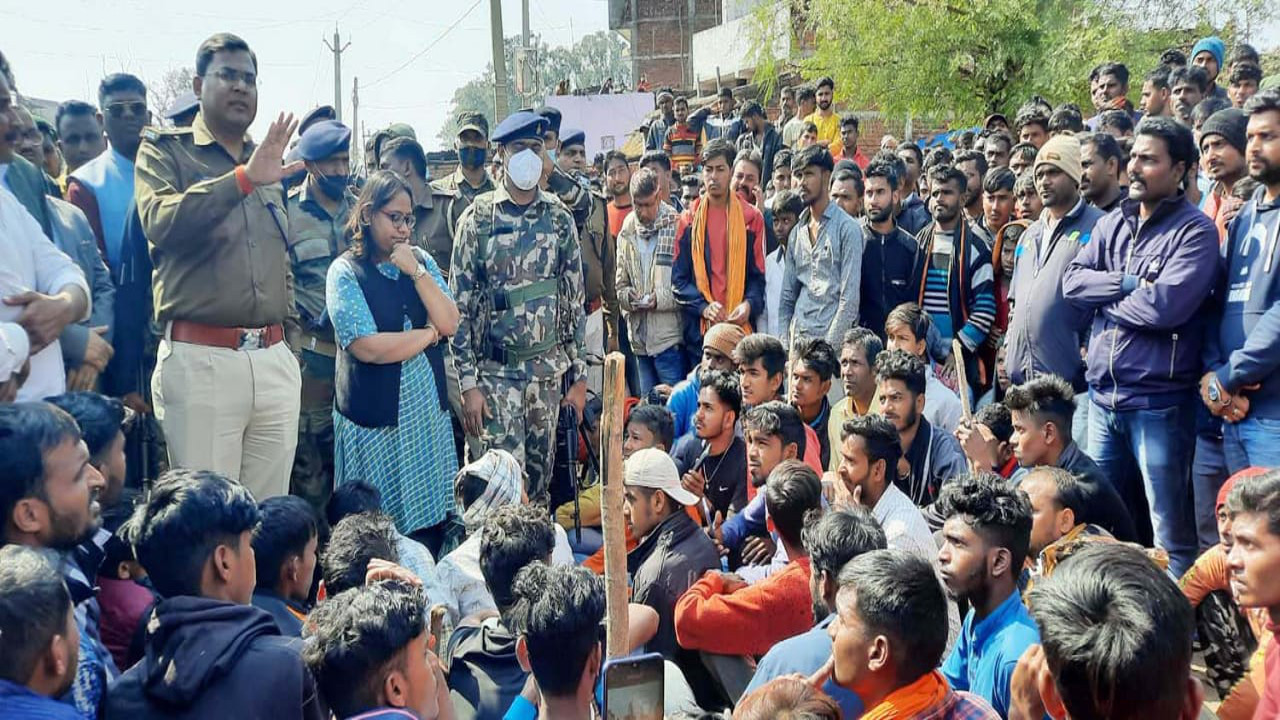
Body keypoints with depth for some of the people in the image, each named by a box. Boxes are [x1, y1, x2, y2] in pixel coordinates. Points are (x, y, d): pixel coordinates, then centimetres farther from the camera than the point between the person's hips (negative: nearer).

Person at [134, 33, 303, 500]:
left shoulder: (270, 164, 18)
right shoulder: (165, 151, 3)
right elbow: (160, 222, -18)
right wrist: (242, 178, -26)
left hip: (275, 361, 5)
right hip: (200, 360, -5)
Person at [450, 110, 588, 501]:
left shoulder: (560, 220, 4)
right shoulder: (478, 219, -4)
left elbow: (575, 300, 7)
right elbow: (460, 304, -5)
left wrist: (579, 375, 5)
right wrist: (468, 381, -9)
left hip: (548, 370, 3)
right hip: (495, 370, -3)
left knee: (542, 471, 12)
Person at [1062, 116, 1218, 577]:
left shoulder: (1194, 231, -9)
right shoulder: (1111, 224, 11)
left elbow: (1166, 307, -21)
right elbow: (1072, 281, 1)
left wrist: (1103, 300, -6)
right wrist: (1129, 283, -13)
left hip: (1159, 401, -6)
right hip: (1102, 395, 6)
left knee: (1169, 533, 2)